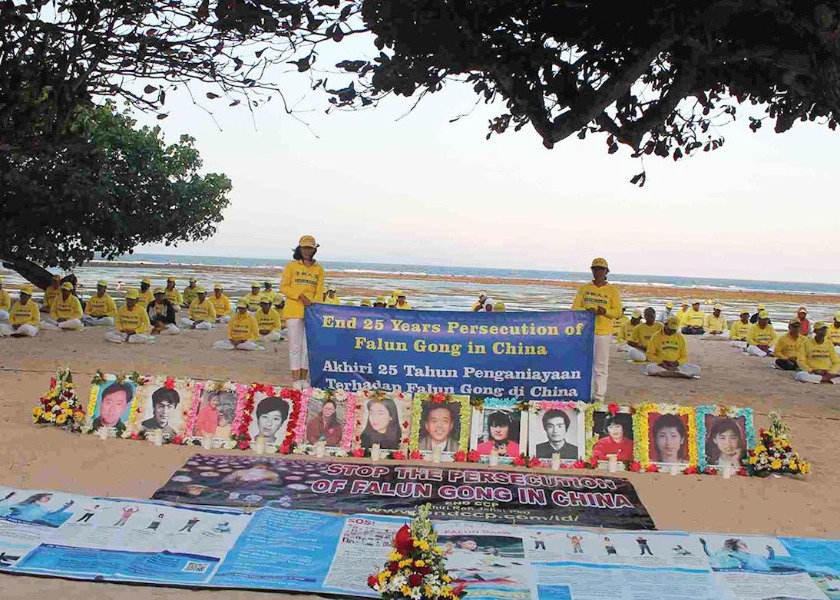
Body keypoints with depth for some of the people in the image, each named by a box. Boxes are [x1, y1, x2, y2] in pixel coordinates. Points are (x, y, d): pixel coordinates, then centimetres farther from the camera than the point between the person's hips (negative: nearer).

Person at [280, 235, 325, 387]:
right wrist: (300, 296, -12)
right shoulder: (292, 266, 4)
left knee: (308, 345, 5)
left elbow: (319, 292, 7)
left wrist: (313, 305, -11)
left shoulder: (319, 269, 10)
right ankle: (296, 379, 1)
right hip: (294, 310, -2)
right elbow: (283, 287, 0)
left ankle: (304, 378, 14)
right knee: (295, 345, -2)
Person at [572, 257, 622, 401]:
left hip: (603, 332, -2)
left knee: (601, 365, 0)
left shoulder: (612, 291, 5)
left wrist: (605, 311, -18)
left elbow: (618, 312, 1)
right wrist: (586, 310, -15)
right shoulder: (584, 289, 10)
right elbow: (575, 308, 5)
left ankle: (599, 396, 5)